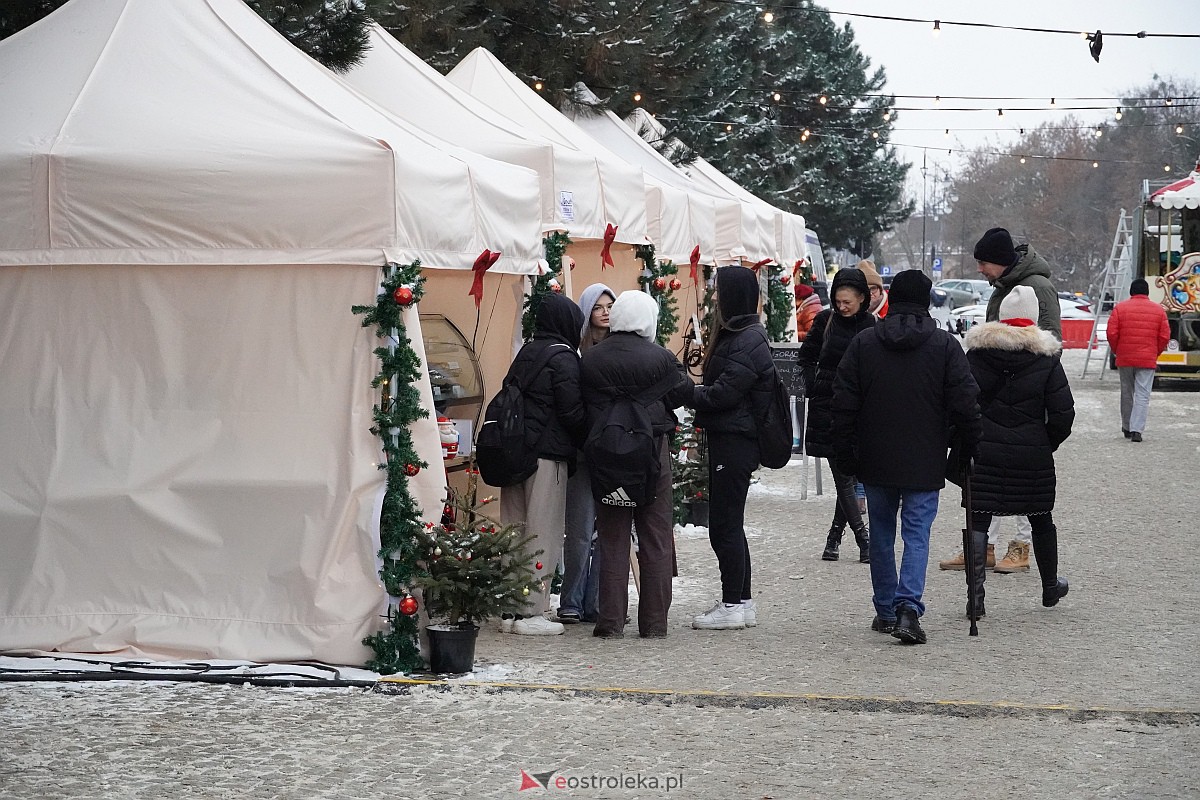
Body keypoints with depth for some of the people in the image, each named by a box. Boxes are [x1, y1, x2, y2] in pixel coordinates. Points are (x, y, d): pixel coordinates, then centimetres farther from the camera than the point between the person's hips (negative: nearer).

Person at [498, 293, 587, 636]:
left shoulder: (526, 353, 15)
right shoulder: (564, 357, -9)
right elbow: (572, 412, -12)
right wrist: (591, 440, 0)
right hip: (549, 453, -8)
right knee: (543, 534, -3)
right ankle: (531, 611, -3)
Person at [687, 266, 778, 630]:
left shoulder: (748, 342, -16)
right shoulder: (735, 334, 17)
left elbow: (723, 393, -20)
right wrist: (693, 392, 1)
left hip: (735, 442, -10)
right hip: (727, 439, 10)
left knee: (725, 526, -6)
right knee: (728, 525, 14)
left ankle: (733, 606, -1)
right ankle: (741, 602, 21)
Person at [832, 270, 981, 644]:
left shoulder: (863, 343, 0)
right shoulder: (946, 345, -5)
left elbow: (844, 404, 1)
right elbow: (965, 404, -6)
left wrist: (845, 455, 8)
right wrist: (970, 450, 6)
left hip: (875, 461, 2)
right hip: (925, 461, -2)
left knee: (881, 534, 14)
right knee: (917, 535, -1)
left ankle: (885, 610, 20)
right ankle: (908, 607, -17)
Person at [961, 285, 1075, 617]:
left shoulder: (977, 353, -1)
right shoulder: (1046, 358, -3)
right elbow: (1063, 412, -5)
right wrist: (1048, 443, 10)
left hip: (983, 452, 0)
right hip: (1032, 455, 0)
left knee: (978, 521, 1)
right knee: (1041, 519, 18)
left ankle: (975, 594, -7)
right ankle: (1050, 587, 33)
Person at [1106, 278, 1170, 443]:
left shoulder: (1119, 308, -1)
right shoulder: (1158, 310, 1)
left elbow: (1112, 333, -4)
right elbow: (1165, 336, 1)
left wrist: (1116, 351, 12)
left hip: (1124, 359, 1)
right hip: (1148, 360, -1)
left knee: (1126, 393, 15)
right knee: (1142, 395, -2)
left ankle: (1127, 428, 24)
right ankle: (1136, 430, -15)